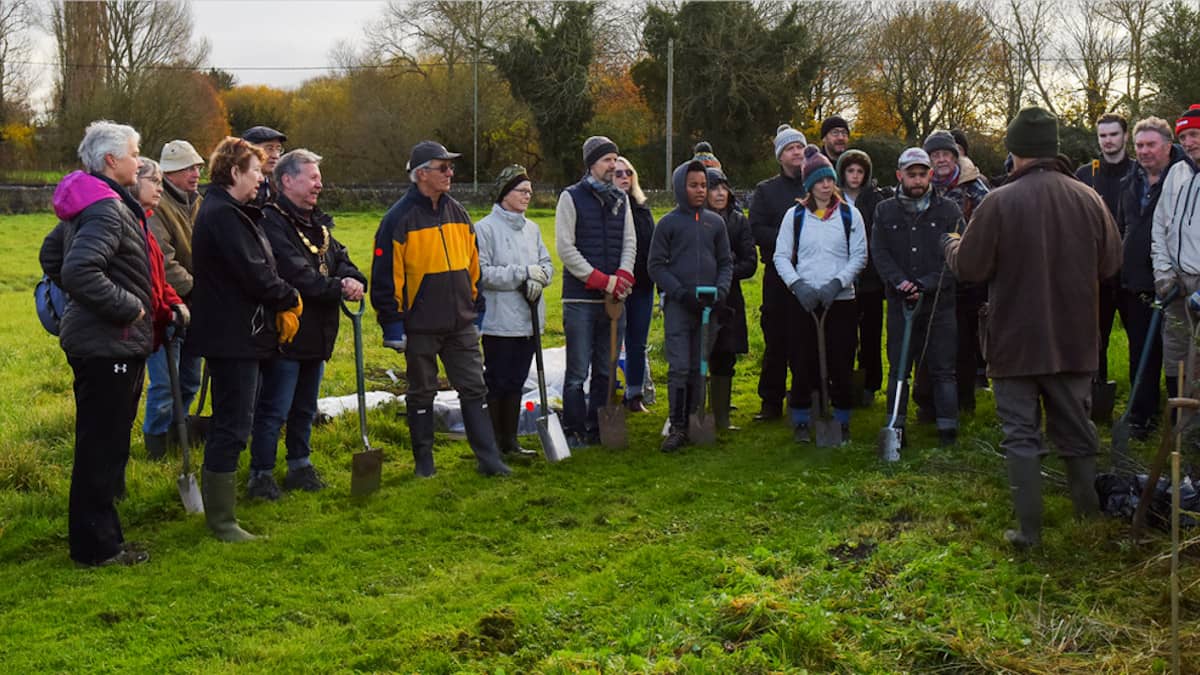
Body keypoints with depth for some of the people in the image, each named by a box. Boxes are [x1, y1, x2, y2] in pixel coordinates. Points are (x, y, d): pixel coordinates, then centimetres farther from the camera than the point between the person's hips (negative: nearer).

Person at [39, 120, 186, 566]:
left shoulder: (88, 204, 13)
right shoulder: (107, 209, -19)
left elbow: (51, 256, 23)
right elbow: (79, 272, -31)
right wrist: (127, 306, -20)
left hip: (101, 342, 11)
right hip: (108, 346, -11)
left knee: (103, 445, 18)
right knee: (101, 446, -2)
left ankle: (98, 536, 28)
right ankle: (95, 546, 7)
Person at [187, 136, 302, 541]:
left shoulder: (233, 213, 17)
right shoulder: (222, 215, -17)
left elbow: (259, 269, 17)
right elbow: (253, 275, -21)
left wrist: (283, 306, 5)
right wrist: (291, 299, -6)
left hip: (243, 336, 11)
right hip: (232, 337, -11)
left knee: (231, 423, 19)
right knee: (232, 426, -6)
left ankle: (217, 503, 31)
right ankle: (221, 520, 0)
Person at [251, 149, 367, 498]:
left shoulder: (317, 223, 15)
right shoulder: (272, 222, -15)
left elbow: (340, 258, 9)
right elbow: (297, 275, -24)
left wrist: (353, 280, -13)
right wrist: (339, 288, -19)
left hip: (317, 333, 9)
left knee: (305, 407, 19)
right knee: (273, 410, -1)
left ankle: (300, 466, 32)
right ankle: (261, 474, 8)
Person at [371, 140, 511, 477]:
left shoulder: (457, 213, 9)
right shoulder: (399, 218, -10)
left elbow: (473, 263, 17)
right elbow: (385, 274, -11)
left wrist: (476, 307, 16)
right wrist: (392, 322, -12)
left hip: (461, 324, 5)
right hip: (420, 327, -5)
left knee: (474, 389, 5)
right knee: (422, 394, 8)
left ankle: (488, 458, 9)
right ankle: (424, 460, 20)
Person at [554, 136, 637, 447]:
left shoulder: (621, 199, 14)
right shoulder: (571, 197, -2)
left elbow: (630, 242, 13)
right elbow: (565, 247, -8)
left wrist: (622, 276, -6)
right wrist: (602, 280, -13)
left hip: (614, 298, 5)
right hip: (580, 297, -5)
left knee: (606, 371, 9)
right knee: (577, 372, -4)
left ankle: (598, 430, 18)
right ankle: (574, 432, 5)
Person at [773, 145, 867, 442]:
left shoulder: (850, 214, 5)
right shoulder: (795, 215, 6)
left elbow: (860, 256, 2)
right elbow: (781, 256, 5)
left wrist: (836, 283, -11)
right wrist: (798, 284, -11)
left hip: (841, 299, 0)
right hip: (804, 300, 0)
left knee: (841, 362, 0)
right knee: (804, 362, 1)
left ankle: (842, 422, 12)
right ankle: (800, 422, 13)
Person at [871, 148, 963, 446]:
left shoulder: (948, 211, 3)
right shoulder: (885, 211, 8)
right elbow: (879, 253, 1)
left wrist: (926, 284, -14)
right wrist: (900, 281, -15)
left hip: (939, 302, -1)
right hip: (899, 303, 1)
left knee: (943, 369, 2)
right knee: (898, 368, 6)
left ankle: (948, 429, 8)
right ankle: (896, 427, 14)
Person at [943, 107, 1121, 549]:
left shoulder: (1000, 202, -16)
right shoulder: (1088, 199, -4)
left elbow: (968, 268, -11)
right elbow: (1110, 264, 5)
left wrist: (951, 244, 10)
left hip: (1016, 341, -4)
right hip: (1074, 340, 4)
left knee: (1021, 433, 4)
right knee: (1075, 427, 18)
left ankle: (1029, 529, 3)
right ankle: (1089, 512, 31)